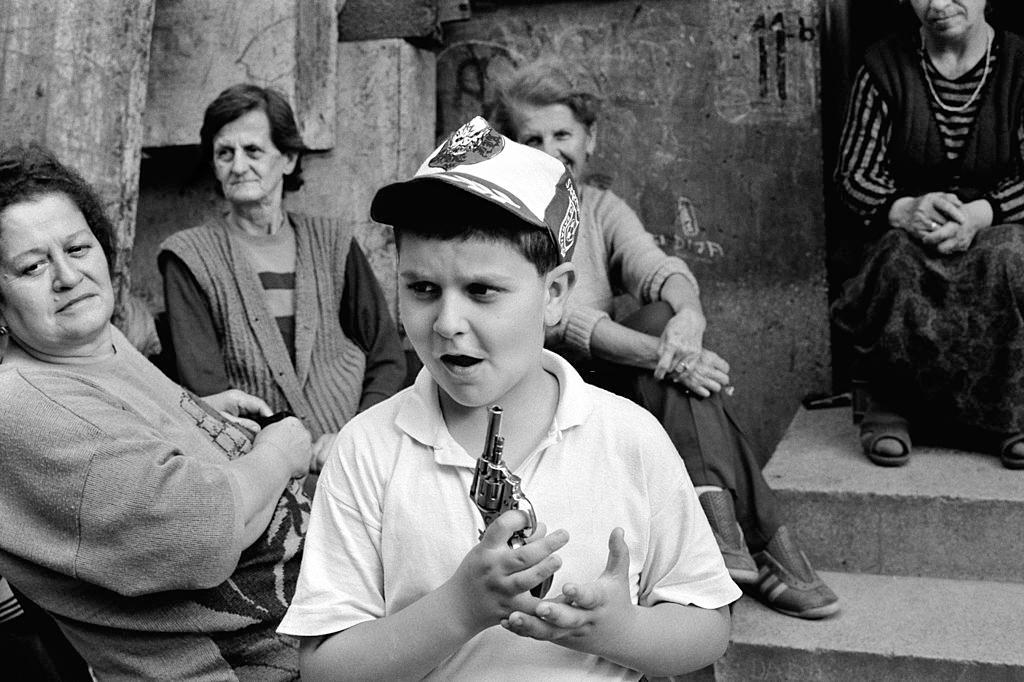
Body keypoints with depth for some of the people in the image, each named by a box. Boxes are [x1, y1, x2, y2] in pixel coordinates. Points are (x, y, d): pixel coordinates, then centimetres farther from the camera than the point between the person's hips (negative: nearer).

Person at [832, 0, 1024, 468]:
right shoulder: (884, 66, 1)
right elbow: (854, 173, -5)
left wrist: (980, 214, -28)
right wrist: (903, 209, -26)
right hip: (906, 230, 0)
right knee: (900, 260, -34)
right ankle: (889, 403, -17)